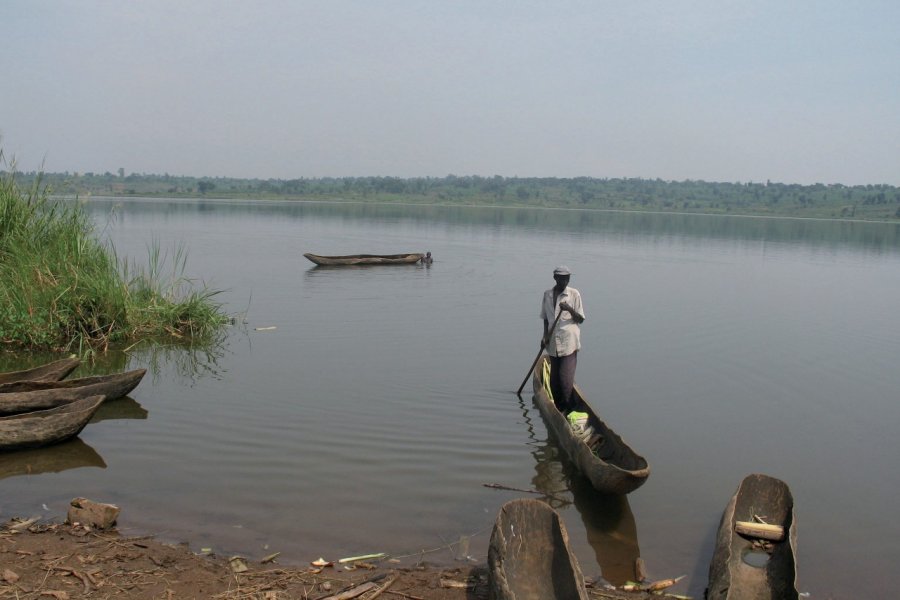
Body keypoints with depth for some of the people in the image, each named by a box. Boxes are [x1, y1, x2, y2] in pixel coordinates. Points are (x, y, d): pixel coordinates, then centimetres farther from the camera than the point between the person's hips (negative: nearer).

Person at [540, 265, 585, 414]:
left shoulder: (574, 294, -3)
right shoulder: (547, 294, 8)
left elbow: (580, 319, -3)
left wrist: (570, 309, -21)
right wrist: (545, 336, 2)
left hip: (569, 342, -4)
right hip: (553, 342, 4)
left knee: (566, 377, -8)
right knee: (554, 378, 9)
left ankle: (569, 408, 6)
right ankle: (558, 407, 23)